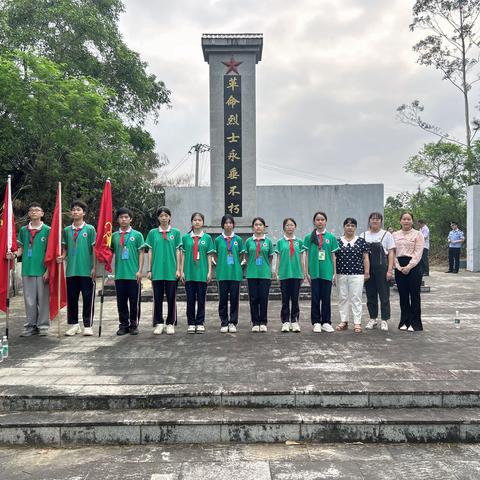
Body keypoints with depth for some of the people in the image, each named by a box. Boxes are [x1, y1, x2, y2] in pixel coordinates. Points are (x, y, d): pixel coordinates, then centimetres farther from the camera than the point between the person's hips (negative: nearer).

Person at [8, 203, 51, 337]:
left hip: (42, 270, -3)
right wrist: (14, 254, -6)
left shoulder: (47, 230, -1)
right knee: (29, 299, 8)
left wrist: (48, 270, -6)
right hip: (27, 269, 3)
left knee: (43, 299, 2)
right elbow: (22, 248, 16)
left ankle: (43, 326, 11)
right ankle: (31, 325, 17)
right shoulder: (23, 230, 10)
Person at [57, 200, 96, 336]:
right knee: (71, 298, 9)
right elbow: (65, 248, 16)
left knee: (88, 298, 1)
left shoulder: (90, 229, -1)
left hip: (86, 270, -4)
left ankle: (88, 325, 8)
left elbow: (94, 249, -2)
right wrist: (62, 257, -5)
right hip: (71, 270, 4)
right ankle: (73, 325, 20)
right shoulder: (66, 230, 10)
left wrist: (94, 267, -6)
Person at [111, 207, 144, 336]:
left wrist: (140, 270, -7)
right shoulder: (114, 236, 8)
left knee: (134, 301, 4)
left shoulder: (137, 235, 1)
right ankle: (123, 324, 18)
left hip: (133, 274, -2)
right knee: (121, 301, 8)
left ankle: (134, 325, 14)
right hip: (119, 274, 3)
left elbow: (141, 253, 0)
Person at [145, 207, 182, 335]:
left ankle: (170, 324, 14)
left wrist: (178, 269, -1)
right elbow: (150, 252, 8)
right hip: (157, 271, 1)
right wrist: (149, 270, 4)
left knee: (171, 298, 4)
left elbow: (178, 252, 4)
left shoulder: (176, 232, 4)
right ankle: (158, 323, 15)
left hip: (171, 271, -1)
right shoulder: (153, 233, 6)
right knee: (158, 298, 6)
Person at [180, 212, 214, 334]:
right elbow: (183, 255, 6)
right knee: (190, 299, 4)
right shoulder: (185, 238, 6)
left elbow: (209, 256, 4)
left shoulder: (207, 238, 4)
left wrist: (209, 272, -1)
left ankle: (200, 323, 13)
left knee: (201, 299, 4)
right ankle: (191, 323, 13)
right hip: (189, 273, 1)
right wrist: (181, 271, 2)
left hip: (202, 273, -1)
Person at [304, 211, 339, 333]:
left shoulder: (331, 237, 5)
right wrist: (307, 272, 0)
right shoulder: (309, 237, 3)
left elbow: (333, 256, 7)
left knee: (326, 298, 6)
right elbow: (307, 255, 5)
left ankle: (326, 322, 15)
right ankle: (316, 323, 14)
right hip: (314, 272, 0)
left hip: (327, 272, 1)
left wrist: (334, 273, 4)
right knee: (315, 298, 5)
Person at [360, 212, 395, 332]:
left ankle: (384, 320, 8)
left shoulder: (386, 235, 2)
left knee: (384, 295, 0)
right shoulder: (363, 235, 10)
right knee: (370, 295, 8)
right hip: (368, 269, 3)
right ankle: (372, 319, 19)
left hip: (382, 268, -3)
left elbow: (391, 253, -1)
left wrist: (390, 270, -10)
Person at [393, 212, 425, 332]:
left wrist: (408, 267, -14)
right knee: (403, 295, 8)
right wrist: (399, 267, -6)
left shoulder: (418, 234, 1)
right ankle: (404, 321, 17)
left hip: (413, 267, -3)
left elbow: (418, 253, -6)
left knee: (414, 295, 0)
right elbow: (393, 253, 6)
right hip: (399, 267, 3)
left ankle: (415, 323, 8)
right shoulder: (395, 235, 10)